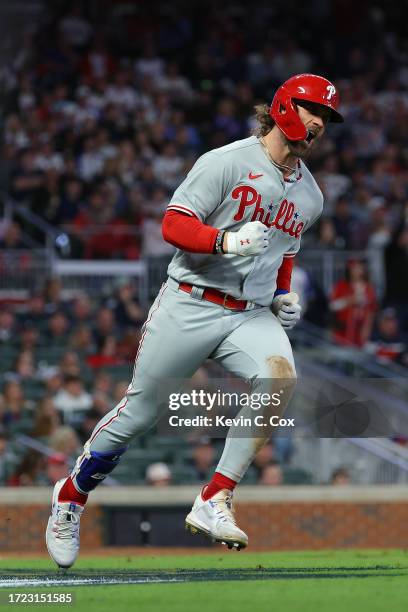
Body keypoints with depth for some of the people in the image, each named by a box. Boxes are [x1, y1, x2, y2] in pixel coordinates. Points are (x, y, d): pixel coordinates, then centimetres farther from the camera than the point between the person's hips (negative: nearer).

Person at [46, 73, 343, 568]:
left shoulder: (310, 195, 14)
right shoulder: (228, 162, -8)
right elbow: (173, 225, -12)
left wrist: (282, 296, 12)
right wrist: (227, 240, -27)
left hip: (253, 314, 5)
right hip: (190, 306, -5)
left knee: (280, 375, -27)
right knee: (140, 412, 0)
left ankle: (214, 502, -24)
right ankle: (71, 495, 26)